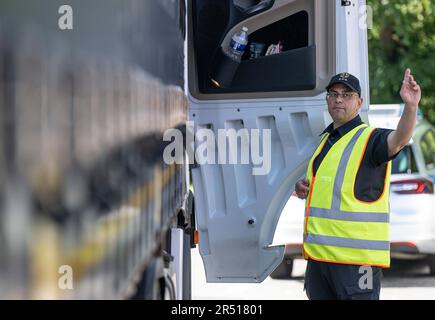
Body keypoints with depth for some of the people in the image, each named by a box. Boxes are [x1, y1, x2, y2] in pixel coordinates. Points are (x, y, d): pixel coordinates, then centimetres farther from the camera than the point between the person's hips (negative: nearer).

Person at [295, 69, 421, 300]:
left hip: (356, 255, -8)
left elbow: (400, 138, -32)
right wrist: (305, 188, 9)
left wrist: (410, 107, -51)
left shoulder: (369, 138, -9)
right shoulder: (326, 139, 18)